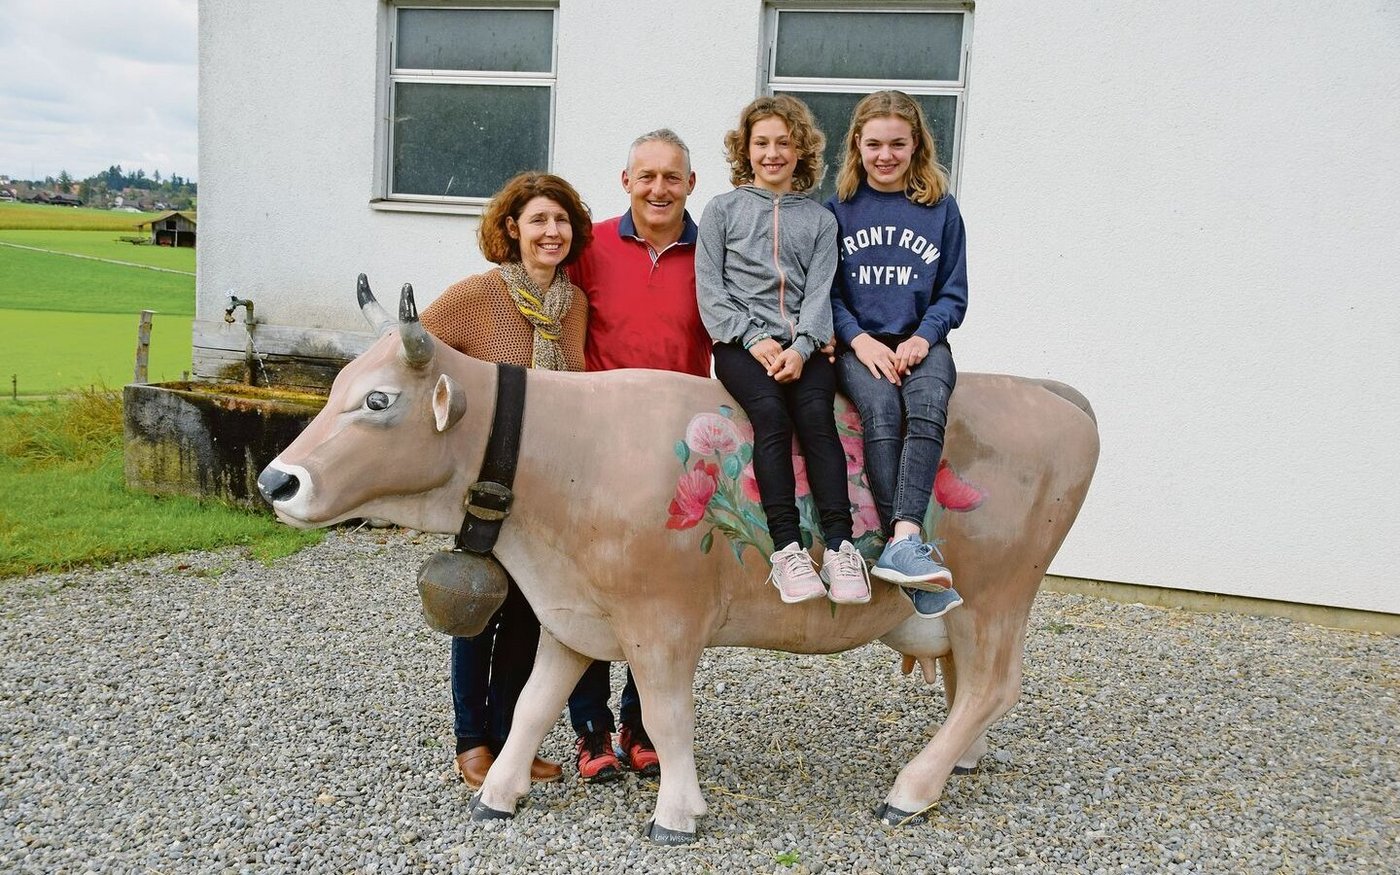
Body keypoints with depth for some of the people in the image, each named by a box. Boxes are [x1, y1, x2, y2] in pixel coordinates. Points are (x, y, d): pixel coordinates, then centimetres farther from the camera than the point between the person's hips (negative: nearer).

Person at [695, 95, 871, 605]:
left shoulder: (819, 220, 16)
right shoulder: (723, 210, 12)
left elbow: (819, 293, 5)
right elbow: (710, 289, 4)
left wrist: (800, 348, -12)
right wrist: (755, 340, -8)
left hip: (801, 343, 2)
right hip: (740, 342, -1)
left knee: (816, 414, -27)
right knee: (771, 414, -30)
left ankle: (839, 546, -32)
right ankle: (787, 550, -33)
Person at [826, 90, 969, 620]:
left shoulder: (941, 209, 11)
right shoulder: (838, 208, 10)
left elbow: (953, 294, 11)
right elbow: (825, 290, 6)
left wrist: (922, 338, -7)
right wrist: (861, 340, -11)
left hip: (921, 342, 1)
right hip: (858, 343, -1)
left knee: (927, 409, -33)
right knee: (880, 408, -33)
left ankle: (901, 544, -45)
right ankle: (913, 553, -39)